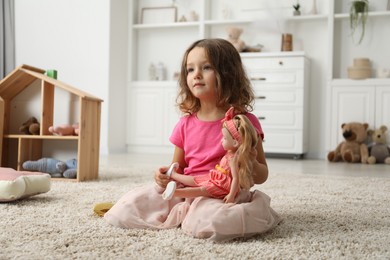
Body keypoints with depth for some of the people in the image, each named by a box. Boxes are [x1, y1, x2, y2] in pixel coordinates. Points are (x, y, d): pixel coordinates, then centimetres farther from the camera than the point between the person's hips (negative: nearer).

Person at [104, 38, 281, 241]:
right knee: (125, 210, -12)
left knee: (209, 223, -40)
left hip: (224, 195, -4)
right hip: (186, 191, 4)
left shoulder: (244, 121, -4)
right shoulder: (186, 124, 7)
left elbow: (261, 177, 3)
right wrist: (166, 175, -6)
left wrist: (251, 164, -20)